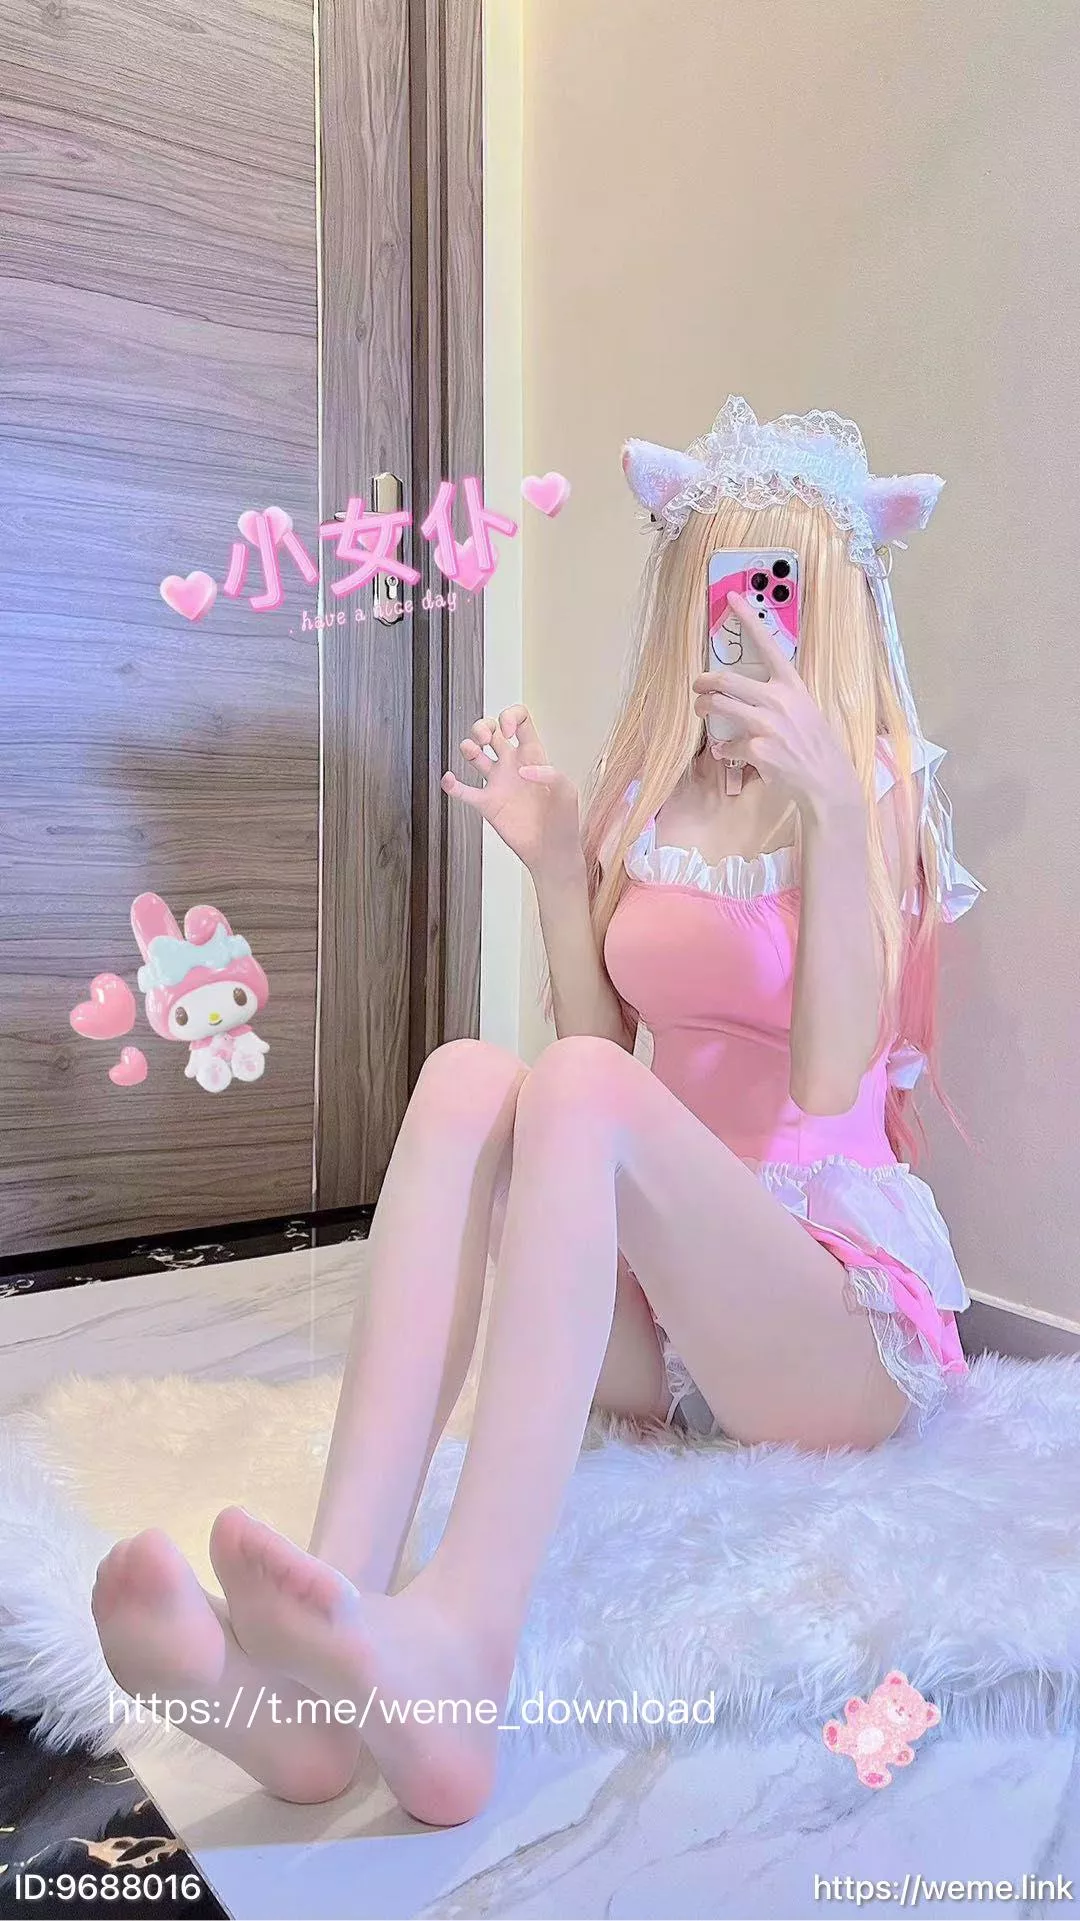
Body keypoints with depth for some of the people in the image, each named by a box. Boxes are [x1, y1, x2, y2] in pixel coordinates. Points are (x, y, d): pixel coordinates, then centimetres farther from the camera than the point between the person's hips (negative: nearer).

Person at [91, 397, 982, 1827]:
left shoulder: (881, 789, -1)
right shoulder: (643, 797, 12)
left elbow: (829, 1079, -15)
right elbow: (607, 1046, 6)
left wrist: (832, 806, -24)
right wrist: (556, 866, -4)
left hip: (844, 1306, -3)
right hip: (656, 1309, 4)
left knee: (577, 1088, -31)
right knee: (467, 1075, -25)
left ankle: (461, 1652, -48)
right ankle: (327, 1648, -41)